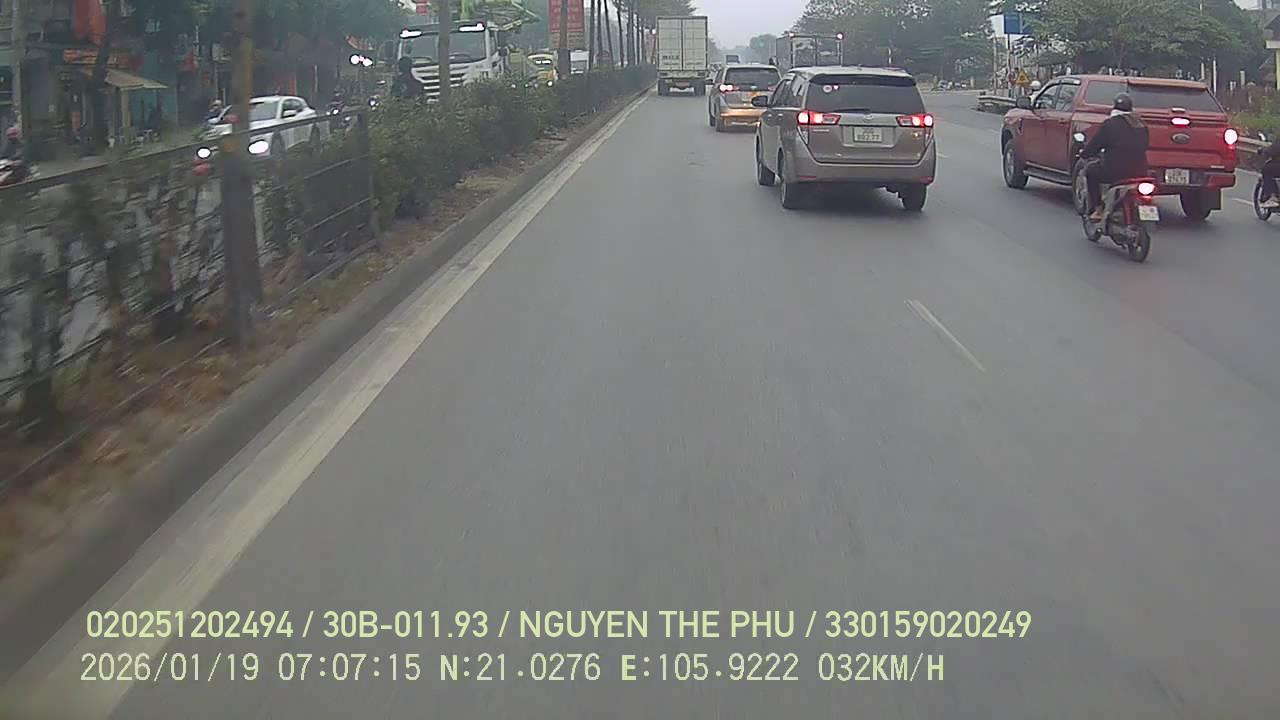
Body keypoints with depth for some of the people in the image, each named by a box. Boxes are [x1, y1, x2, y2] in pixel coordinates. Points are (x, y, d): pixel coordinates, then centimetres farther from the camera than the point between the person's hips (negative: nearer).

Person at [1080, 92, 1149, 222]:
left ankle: (1097, 210, 10)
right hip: (1140, 172, 6)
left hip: (1115, 172, -6)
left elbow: (1095, 145, -2)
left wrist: (1084, 153, 18)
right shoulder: (1141, 124, 11)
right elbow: (1145, 145, 21)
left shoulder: (1110, 124, -7)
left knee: (1091, 171, 19)